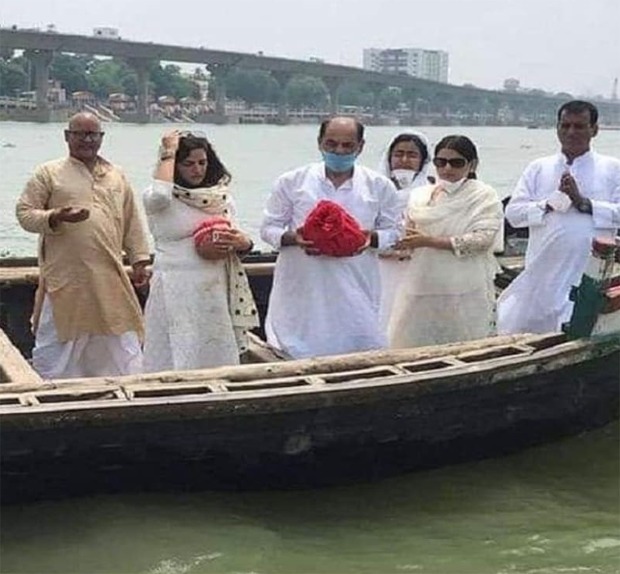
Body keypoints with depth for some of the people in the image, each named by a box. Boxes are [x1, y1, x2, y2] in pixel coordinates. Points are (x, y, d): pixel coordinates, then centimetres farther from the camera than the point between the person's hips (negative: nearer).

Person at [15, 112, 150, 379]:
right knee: (58, 344, 3)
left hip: (109, 279, 3)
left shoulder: (116, 176, 14)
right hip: (65, 279, -3)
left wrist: (139, 260, 10)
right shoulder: (48, 173, 2)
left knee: (120, 346, 10)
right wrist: (56, 217, -18)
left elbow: (132, 223, 15)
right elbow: (24, 213, -1)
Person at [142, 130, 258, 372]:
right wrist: (168, 153, -15)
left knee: (216, 359, 9)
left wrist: (242, 242, -7)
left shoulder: (222, 197, 10)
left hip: (216, 292, 5)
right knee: (179, 362, -1)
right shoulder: (158, 198, -5)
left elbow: (236, 239, 18)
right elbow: (159, 195, -30)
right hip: (176, 292, -5)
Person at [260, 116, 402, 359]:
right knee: (298, 354, 0)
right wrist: (293, 238, -15)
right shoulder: (291, 182, 3)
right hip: (302, 292, -1)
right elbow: (268, 229, 7)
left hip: (355, 294, 1)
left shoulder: (380, 187, 5)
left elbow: (393, 232, 12)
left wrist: (372, 237, -11)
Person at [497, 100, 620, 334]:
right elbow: (513, 212, 1)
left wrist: (584, 202, -14)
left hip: (591, 274, -1)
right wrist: (551, 203, -11)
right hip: (543, 272, 2)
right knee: (518, 329, 4)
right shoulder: (538, 168, 11)